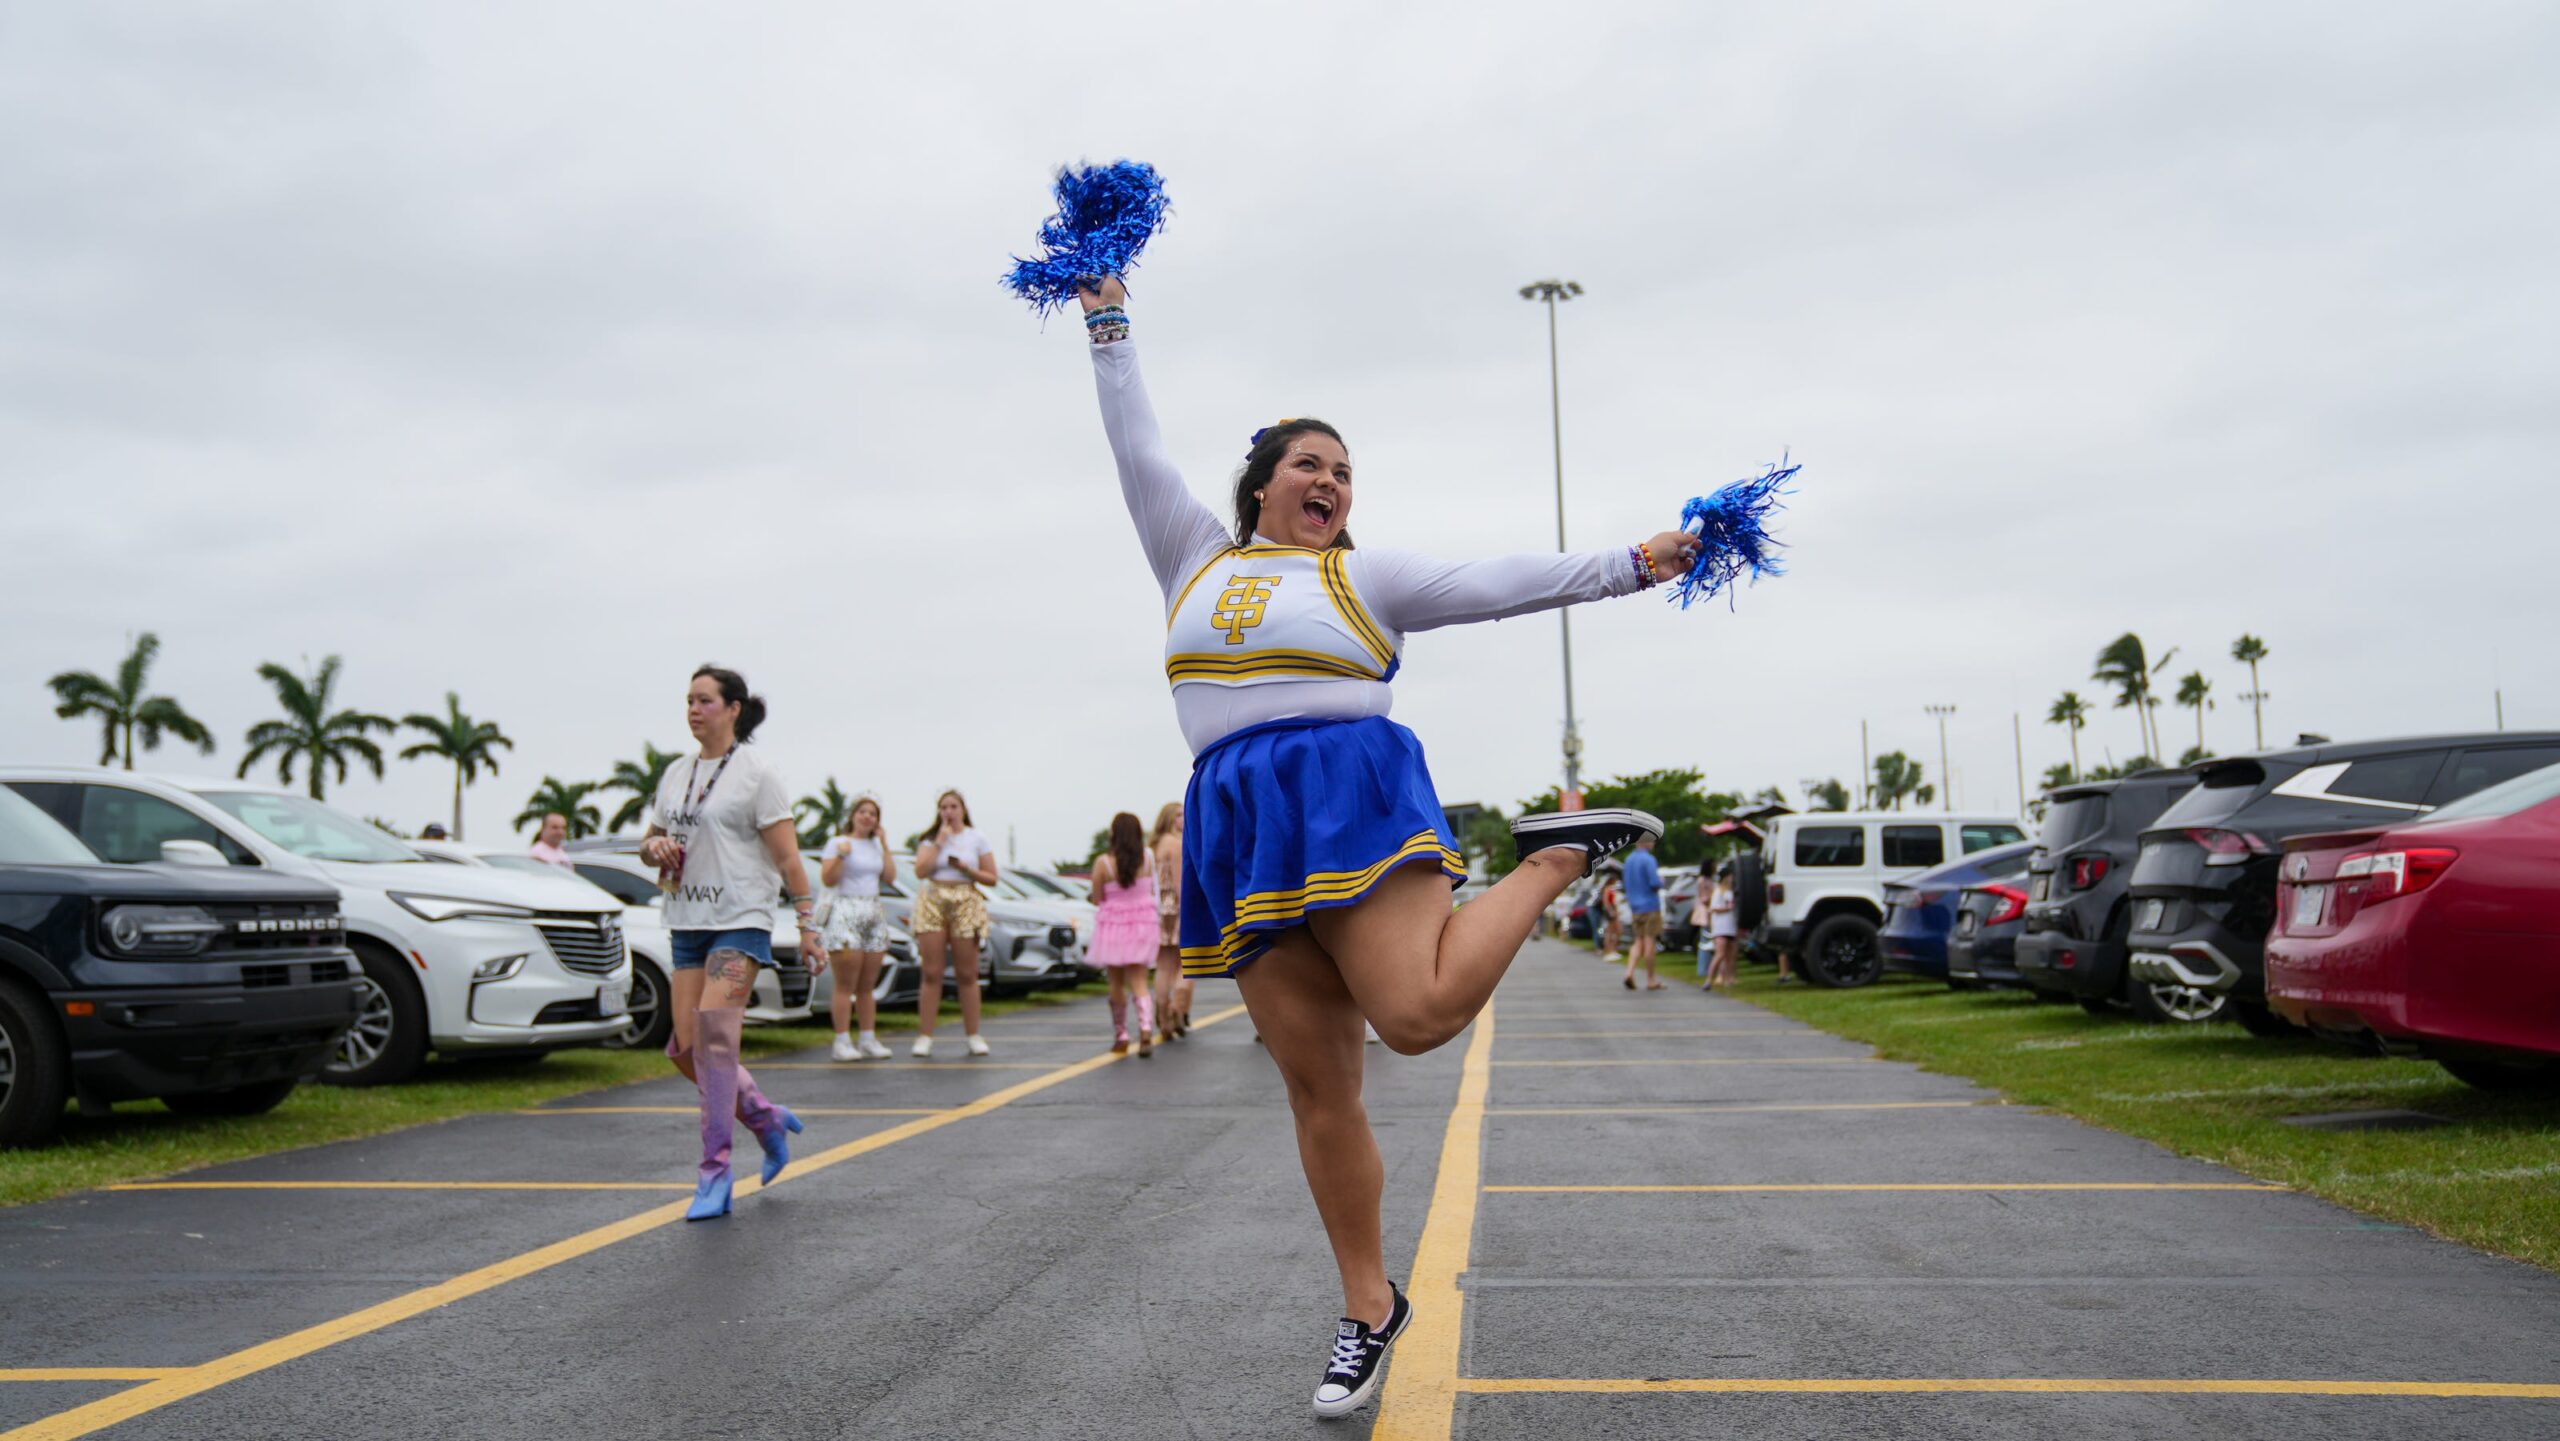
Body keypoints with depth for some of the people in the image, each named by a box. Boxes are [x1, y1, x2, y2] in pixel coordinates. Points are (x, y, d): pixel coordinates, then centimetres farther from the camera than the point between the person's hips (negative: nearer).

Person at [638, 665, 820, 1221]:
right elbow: (649, 842, 24)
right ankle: (768, 1119, 23)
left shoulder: (757, 775, -3)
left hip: (741, 922, -7)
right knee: (686, 1048, 1)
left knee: (714, 1034, -19)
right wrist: (654, 846, -1)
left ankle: (715, 1171, -13)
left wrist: (807, 925, -10)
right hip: (687, 924, 7)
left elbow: (787, 857, -6)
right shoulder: (675, 776, 16)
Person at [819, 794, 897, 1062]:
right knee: (846, 986, -7)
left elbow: (890, 876, 8)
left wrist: (884, 844, 7)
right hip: (846, 912, -6)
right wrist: (840, 856, -21)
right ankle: (842, 1042, -6)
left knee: (867, 986, 7)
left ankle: (869, 1040, 9)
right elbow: (827, 880, -8)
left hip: (874, 914, 6)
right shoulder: (838, 843, 0)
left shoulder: (876, 845, 17)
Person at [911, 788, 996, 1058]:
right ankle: (924, 1036, -1)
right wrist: (940, 841, -8)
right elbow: (920, 870, -7)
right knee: (932, 973, -3)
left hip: (965, 904, 0)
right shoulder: (930, 839, 10)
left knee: (967, 975, 2)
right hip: (933, 903, 1)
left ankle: (973, 1036, 8)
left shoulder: (977, 839, 8)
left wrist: (966, 868, -10)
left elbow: (991, 878, 5)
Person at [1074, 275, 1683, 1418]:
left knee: (1418, 1015, -24)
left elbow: (1503, 582, 7)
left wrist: (1635, 563, 1)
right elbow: (1136, 450, 27)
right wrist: (1108, 319, 30)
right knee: (1315, 1087, 4)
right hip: (1239, 822, 3)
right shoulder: (1198, 561, 21)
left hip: (1347, 793, -3)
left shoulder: (1367, 578, 13)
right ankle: (1369, 1307, 17)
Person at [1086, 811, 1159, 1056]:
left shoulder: (1103, 863, -12)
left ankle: (1120, 1036, 18)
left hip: (1113, 926, -2)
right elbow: (1151, 891, 2)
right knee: (1139, 982, 4)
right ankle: (1146, 1030, -18)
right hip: (1142, 924, 2)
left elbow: (1097, 899, -7)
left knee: (1117, 984, 12)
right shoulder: (1147, 859, -4)